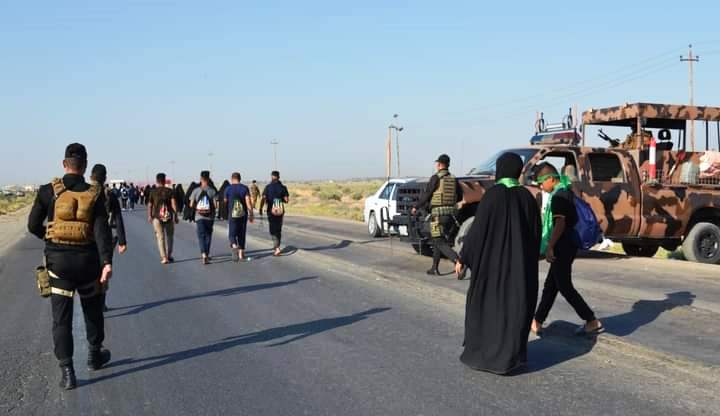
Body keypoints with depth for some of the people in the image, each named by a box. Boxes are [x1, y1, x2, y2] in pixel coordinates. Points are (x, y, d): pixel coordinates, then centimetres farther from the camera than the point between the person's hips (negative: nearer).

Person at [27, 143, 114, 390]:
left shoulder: (48, 191, -4)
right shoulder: (95, 194, -5)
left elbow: (33, 225, 1)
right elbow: (102, 230, -14)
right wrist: (107, 262, -19)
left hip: (58, 261, 0)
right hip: (87, 260, 0)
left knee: (61, 317, 5)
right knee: (93, 310, 20)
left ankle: (66, 372, 1)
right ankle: (95, 356, 36)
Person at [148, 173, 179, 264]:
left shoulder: (153, 192, 1)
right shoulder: (170, 191, -2)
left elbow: (150, 205, 5)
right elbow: (174, 203, -10)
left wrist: (149, 216, 18)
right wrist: (176, 216, -6)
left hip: (157, 217, 0)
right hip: (169, 216, 0)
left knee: (160, 237, 1)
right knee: (169, 236, 16)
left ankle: (164, 257, -10)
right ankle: (169, 256, 22)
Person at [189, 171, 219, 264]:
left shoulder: (196, 190, -3)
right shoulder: (212, 191, -5)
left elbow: (191, 205, -2)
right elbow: (215, 205, -8)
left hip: (199, 217, 0)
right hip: (210, 217, 0)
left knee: (201, 236, -1)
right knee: (208, 235, 15)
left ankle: (204, 254, -22)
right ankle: (206, 255, 24)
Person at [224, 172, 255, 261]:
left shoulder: (228, 189, -2)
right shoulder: (245, 188, -1)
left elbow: (225, 202, 3)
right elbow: (248, 202, -8)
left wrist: (225, 214, 19)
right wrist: (251, 214, -5)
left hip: (232, 215, -2)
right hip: (243, 215, 2)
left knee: (232, 234, 3)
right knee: (241, 234, 14)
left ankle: (234, 246, -27)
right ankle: (241, 254, 18)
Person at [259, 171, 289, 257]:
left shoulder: (268, 187, -5)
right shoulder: (283, 187, -1)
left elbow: (263, 199, -12)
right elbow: (286, 200, -5)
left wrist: (260, 209, -1)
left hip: (271, 211, -2)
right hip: (280, 211, 2)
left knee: (273, 230, 2)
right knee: (278, 229, 16)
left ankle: (277, 248, -14)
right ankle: (276, 247, 23)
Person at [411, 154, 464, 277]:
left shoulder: (436, 178, -10)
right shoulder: (454, 179, 8)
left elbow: (425, 195, -10)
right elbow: (459, 197, 14)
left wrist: (416, 207, 4)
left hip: (438, 215, -7)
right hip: (451, 214, 7)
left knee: (441, 243, -7)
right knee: (437, 240, 20)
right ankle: (434, 268, 24)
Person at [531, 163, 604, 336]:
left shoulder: (559, 196, -18)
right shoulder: (567, 192, 13)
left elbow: (560, 224, -24)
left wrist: (549, 247, -20)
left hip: (562, 247, -10)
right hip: (568, 245, 10)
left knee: (565, 287, -3)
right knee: (550, 285, 13)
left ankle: (592, 322, 2)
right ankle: (537, 322, 19)